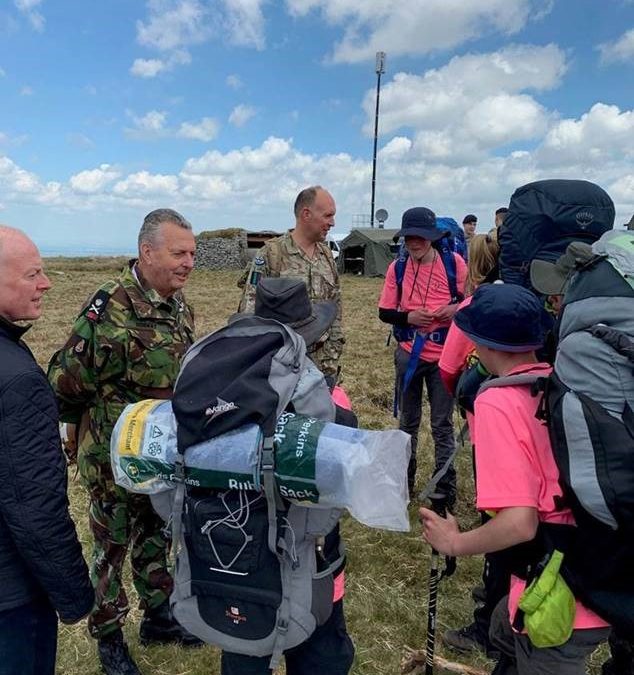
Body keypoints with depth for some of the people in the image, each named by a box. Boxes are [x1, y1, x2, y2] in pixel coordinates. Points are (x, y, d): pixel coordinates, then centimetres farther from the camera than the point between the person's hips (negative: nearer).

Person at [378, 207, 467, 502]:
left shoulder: (454, 263, -8)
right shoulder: (397, 268, -4)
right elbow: (385, 313, 1)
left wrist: (457, 309, -19)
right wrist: (408, 317, -18)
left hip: (444, 356, -2)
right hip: (408, 354, 2)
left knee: (442, 424, 6)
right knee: (407, 421, 15)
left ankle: (446, 486, 21)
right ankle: (404, 480, 31)